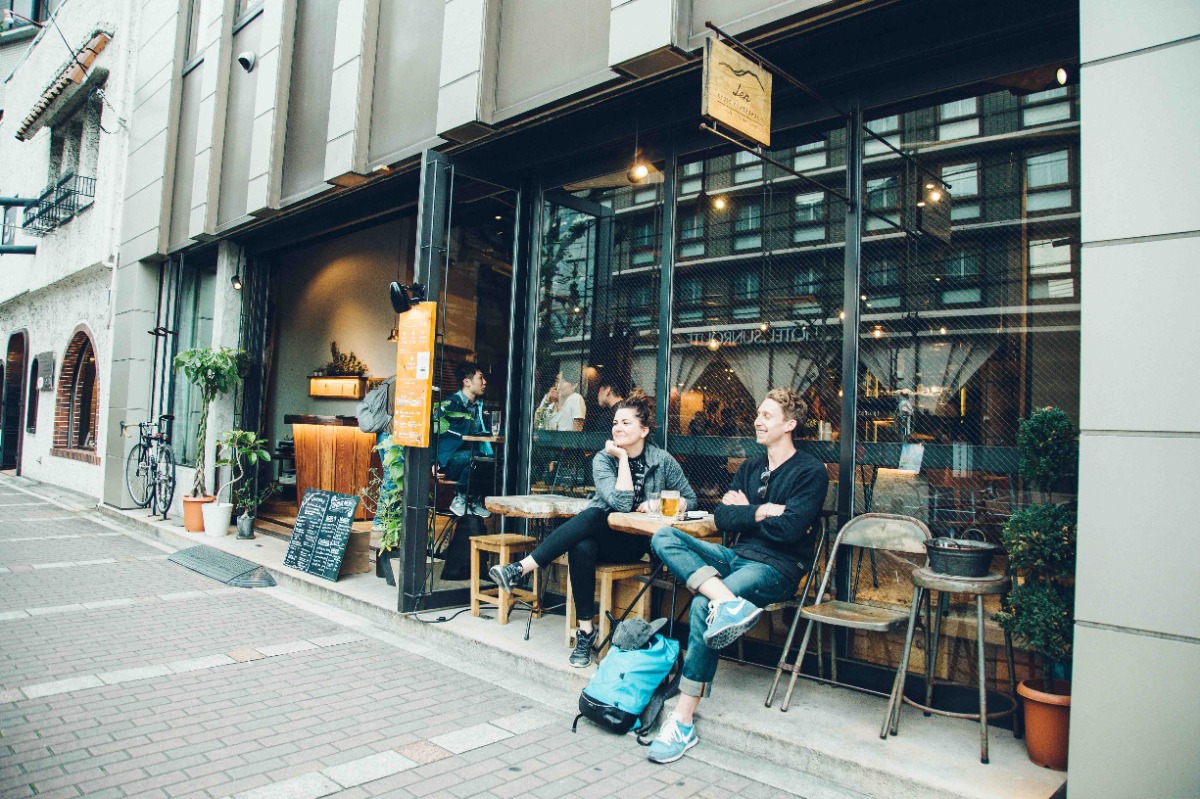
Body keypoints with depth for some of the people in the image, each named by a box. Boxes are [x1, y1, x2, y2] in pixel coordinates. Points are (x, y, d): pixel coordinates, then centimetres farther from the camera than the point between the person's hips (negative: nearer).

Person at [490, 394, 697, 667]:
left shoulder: (663, 461, 1)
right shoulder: (604, 459, 0)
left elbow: (690, 499, 9)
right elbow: (621, 503, -15)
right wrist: (622, 458, -15)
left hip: (633, 543, -1)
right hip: (599, 533, 2)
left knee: (592, 516, -34)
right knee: (581, 547, -38)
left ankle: (521, 569, -40)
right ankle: (586, 630, -28)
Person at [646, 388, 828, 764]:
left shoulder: (810, 472, -2)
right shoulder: (749, 468, 18)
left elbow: (790, 528, -15)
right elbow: (722, 518, 7)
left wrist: (744, 512, -2)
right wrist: (762, 512, -8)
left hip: (775, 568, -7)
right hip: (735, 556, 7)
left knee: (702, 606, -30)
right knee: (664, 538, -14)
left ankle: (684, 722, -21)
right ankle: (727, 601, -36)